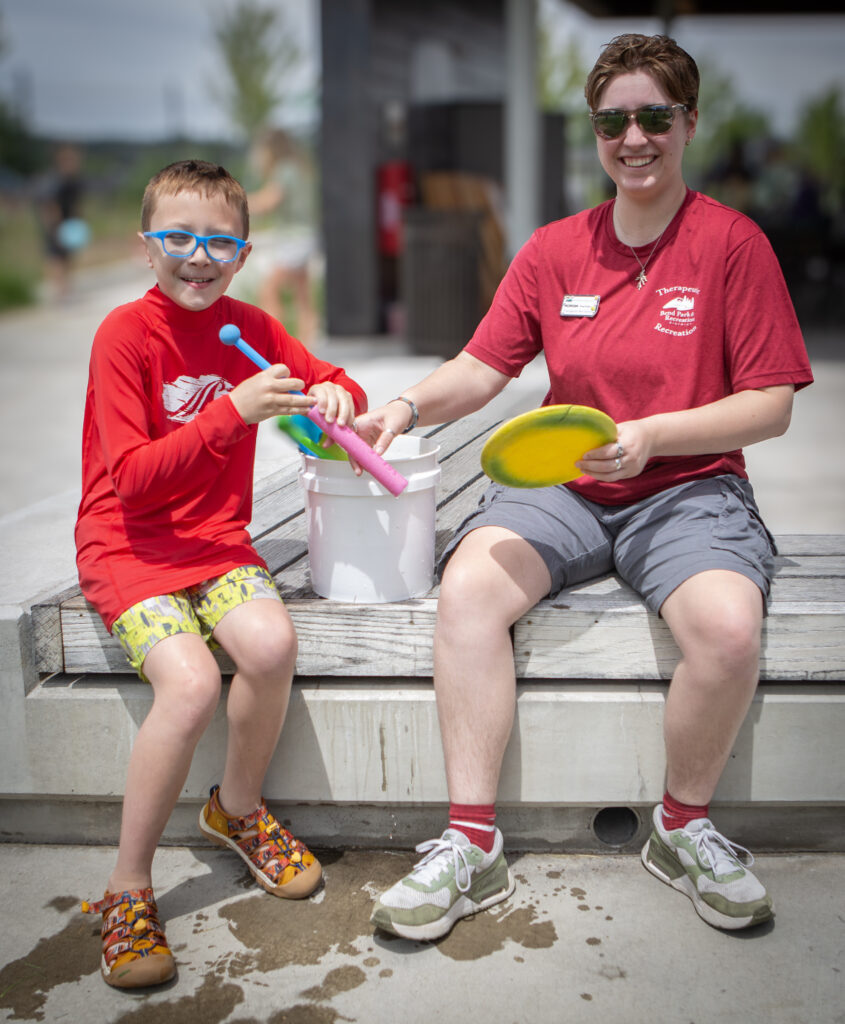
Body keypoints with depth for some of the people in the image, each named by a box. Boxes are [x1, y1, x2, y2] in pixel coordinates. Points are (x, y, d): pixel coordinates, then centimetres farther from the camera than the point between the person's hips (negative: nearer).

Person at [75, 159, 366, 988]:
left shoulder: (248, 327, 6)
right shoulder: (125, 333, -10)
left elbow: (331, 383, 16)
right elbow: (132, 479, -18)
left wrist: (333, 394, -10)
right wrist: (235, 413, -26)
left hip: (217, 541, 4)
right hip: (128, 546, -4)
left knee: (272, 644, -25)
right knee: (190, 682, -28)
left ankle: (238, 810, 6)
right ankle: (127, 891, -8)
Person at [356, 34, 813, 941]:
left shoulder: (732, 243, -1)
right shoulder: (554, 249, 9)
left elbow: (771, 406, -5)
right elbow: (483, 366, 7)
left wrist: (650, 436, -19)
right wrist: (408, 406, -13)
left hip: (688, 490, -2)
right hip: (560, 489, 3)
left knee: (729, 626, -31)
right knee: (466, 588, -25)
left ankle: (683, 827, -1)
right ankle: (471, 847, -14)